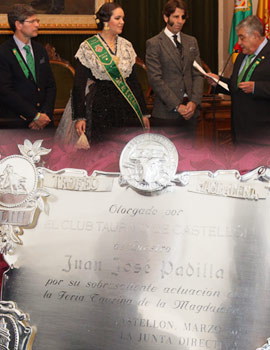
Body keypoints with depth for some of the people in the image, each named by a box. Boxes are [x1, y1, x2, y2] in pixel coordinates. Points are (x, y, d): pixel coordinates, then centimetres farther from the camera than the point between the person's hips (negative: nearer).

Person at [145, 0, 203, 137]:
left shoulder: (191, 42, 14)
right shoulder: (154, 43, -3)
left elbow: (197, 75, 10)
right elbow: (155, 79, -10)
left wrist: (194, 101, -6)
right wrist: (177, 106, -13)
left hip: (190, 110, 5)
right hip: (166, 112, -5)